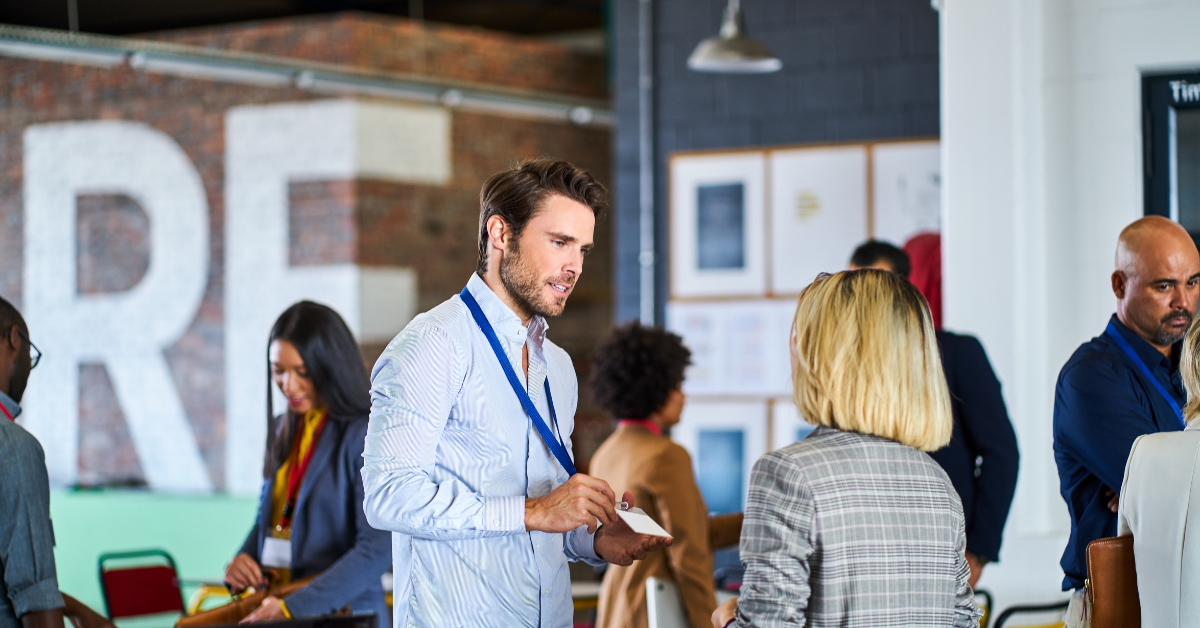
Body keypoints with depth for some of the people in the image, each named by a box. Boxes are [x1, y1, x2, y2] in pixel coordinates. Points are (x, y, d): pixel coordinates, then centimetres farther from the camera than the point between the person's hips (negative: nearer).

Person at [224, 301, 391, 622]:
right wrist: (243, 560, 4)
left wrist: (294, 607, -21)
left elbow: (377, 550, -16)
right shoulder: (283, 429, 14)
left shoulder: (365, 436, -8)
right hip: (272, 611, 7)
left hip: (341, 615, -7)